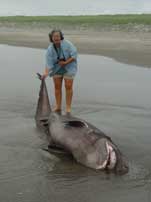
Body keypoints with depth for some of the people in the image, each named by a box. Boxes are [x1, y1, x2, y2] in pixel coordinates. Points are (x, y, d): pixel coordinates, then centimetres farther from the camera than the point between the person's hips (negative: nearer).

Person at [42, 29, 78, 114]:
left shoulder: (67, 44, -22)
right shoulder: (50, 49, -16)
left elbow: (74, 55, -21)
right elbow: (49, 63, -22)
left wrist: (65, 62, -24)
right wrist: (46, 73, -38)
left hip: (68, 68, -3)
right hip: (57, 68, 3)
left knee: (68, 87, -5)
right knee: (57, 86, 3)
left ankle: (68, 107, 1)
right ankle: (58, 106, 11)